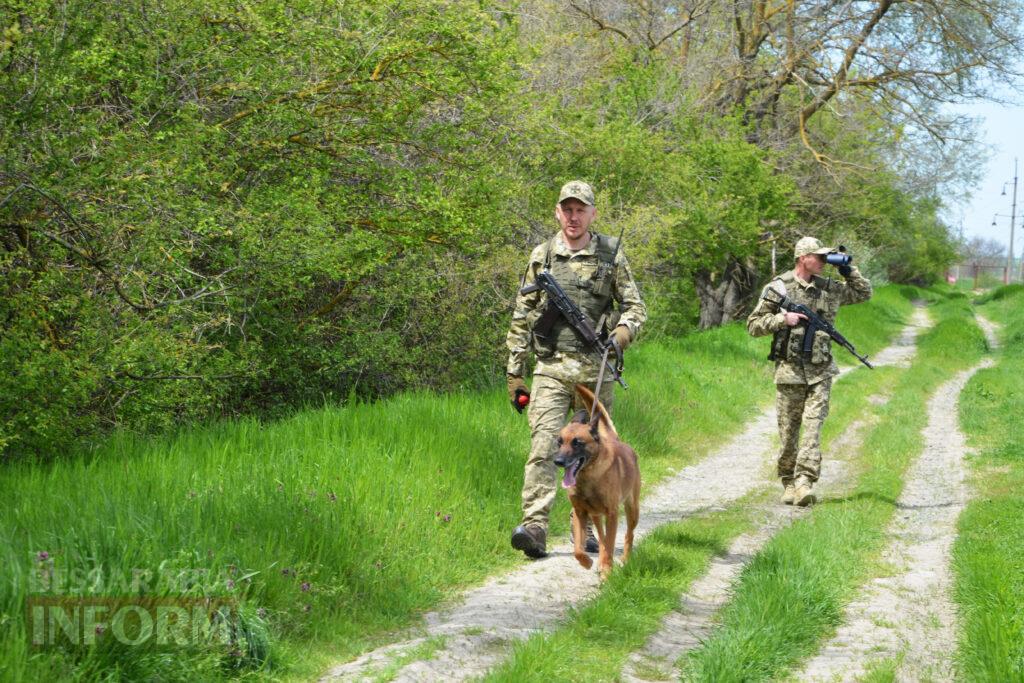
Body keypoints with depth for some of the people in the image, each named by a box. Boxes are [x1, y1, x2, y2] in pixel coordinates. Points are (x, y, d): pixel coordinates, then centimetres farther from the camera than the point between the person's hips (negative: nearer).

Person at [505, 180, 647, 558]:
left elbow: (635, 305, 8)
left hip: (595, 370, 1)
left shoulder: (611, 255, 6)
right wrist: (514, 372, 7)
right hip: (551, 368, 0)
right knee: (542, 446, -15)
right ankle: (534, 528, -22)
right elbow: (521, 318, 11)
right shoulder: (541, 256, 8)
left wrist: (622, 332, -15)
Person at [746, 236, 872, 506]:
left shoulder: (828, 288, 9)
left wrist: (848, 270, 8)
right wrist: (783, 318, -14)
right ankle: (788, 483, 18)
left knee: (813, 426, -11)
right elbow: (754, 325, 0)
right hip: (789, 370, -2)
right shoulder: (777, 288, -1)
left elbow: (864, 293, 23)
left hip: (820, 372, 2)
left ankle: (804, 482, -17)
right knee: (788, 431, 5)